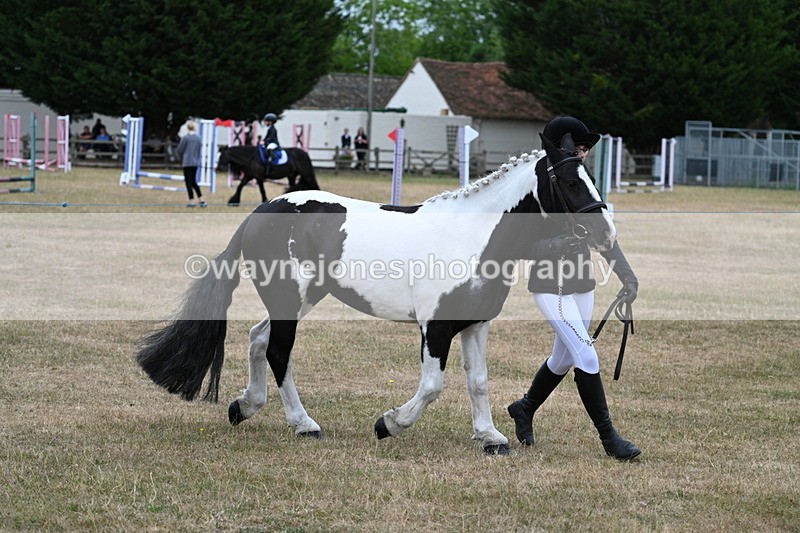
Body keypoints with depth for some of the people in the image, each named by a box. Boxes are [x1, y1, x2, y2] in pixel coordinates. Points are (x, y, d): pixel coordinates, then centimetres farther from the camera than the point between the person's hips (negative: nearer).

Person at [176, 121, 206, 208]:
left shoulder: (186, 137, -12)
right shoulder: (198, 138, 5)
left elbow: (180, 150, -5)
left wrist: (181, 158, 13)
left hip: (187, 162, -6)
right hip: (196, 162, 6)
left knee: (189, 182, 1)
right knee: (193, 182, 16)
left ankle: (191, 201, 0)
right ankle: (201, 200, 10)